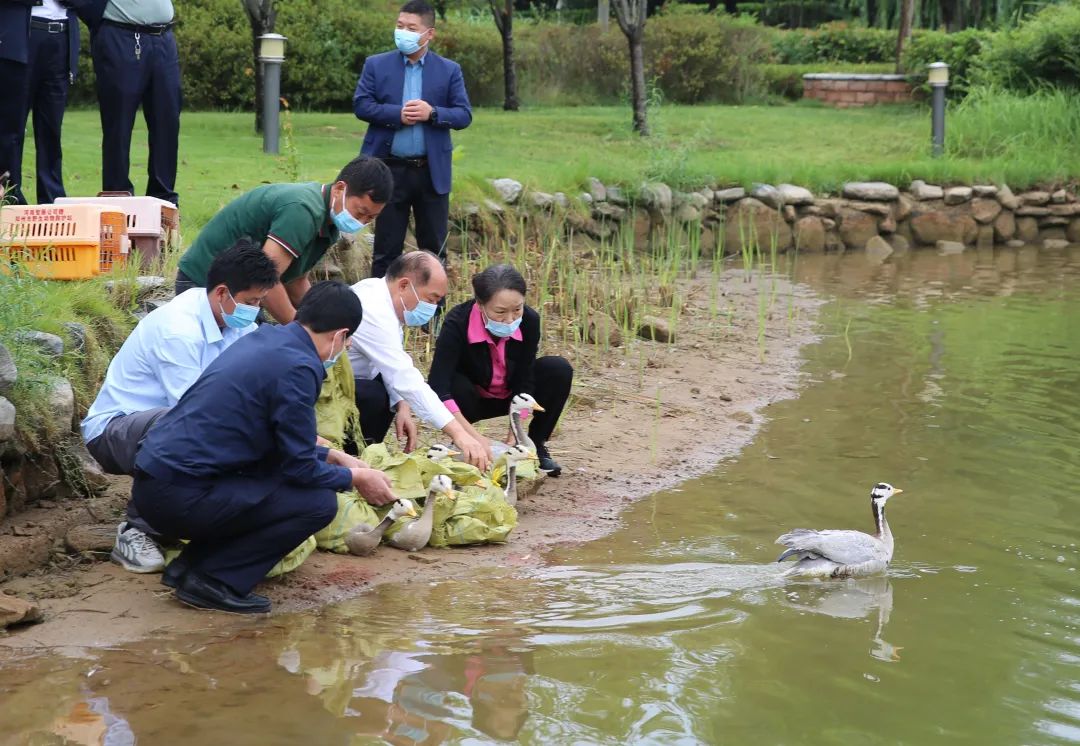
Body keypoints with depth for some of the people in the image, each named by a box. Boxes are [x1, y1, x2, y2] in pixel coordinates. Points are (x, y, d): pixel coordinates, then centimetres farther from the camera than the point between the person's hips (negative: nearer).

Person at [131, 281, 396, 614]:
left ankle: (189, 565, 16)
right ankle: (214, 581, -6)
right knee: (320, 502, -8)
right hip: (180, 497, -9)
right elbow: (300, 468, -8)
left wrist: (333, 457, 29)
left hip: (151, 481, 9)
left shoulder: (264, 337, 14)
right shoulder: (297, 369, -14)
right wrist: (356, 477, 8)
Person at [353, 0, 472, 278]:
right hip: (390, 170, 0)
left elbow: (464, 115, -1)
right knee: (386, 247, 5)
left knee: (434, 248, 7)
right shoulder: (376, 65, 4)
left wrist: (432, 113, -18)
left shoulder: (449, 70, 4)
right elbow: (361, 105, -4)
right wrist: (397, 114, -17)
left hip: (432, 172, 0)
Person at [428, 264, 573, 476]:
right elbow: (437, 387, -39)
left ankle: (536, 445, -3)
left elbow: (524, 381, -19)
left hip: (510, 396, 2)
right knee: (454, 385, -36)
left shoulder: (529, 321, -24)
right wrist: (474, 437, -47)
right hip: (472, 400, -2)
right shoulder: (457, 323, -33)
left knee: (558, 370, -22)